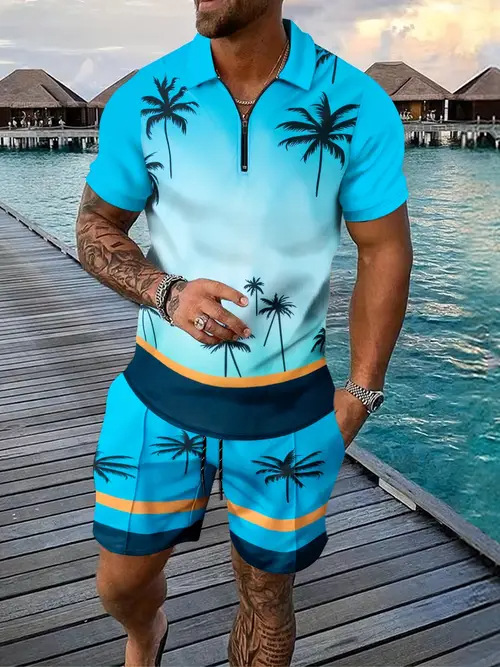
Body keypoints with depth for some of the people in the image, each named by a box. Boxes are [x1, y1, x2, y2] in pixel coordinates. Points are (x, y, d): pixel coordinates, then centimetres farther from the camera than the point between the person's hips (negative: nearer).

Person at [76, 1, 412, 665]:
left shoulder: (358, 107, -11)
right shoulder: (142, 101, -7)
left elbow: (385, 251, -3)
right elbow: (96, 229, 3)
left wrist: (360, 392, -3)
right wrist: (165, 292, -17)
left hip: (290, 405, -1)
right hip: (162, 390, 2)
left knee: (266, 593, 17)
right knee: (121, 581, 18)